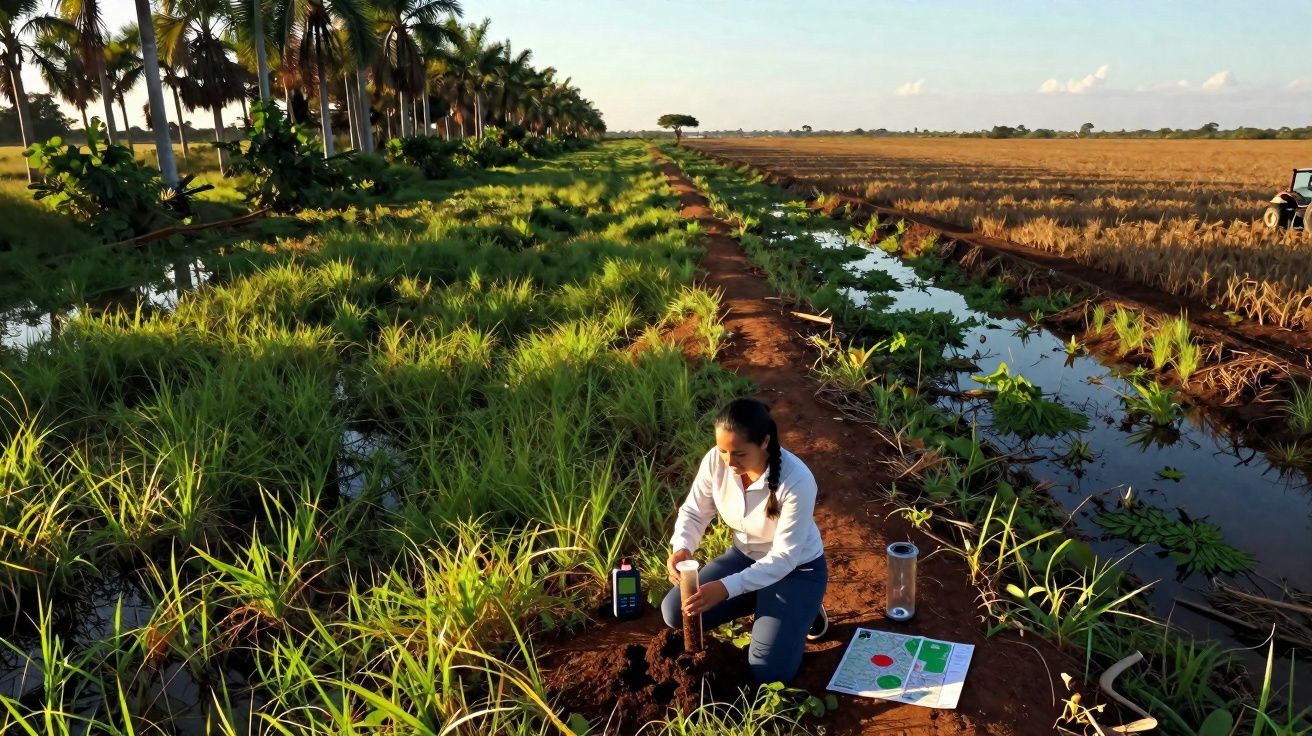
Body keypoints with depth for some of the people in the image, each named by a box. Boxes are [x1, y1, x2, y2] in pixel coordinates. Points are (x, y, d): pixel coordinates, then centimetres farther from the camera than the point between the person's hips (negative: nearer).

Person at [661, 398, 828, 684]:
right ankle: (760, 604, 12)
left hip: (797, 569, -5)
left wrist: (727, 588, -41)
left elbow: (785, 557, -30)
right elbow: (694, 512, -7)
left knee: (768, 672, -16)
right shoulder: (715, 461, -22)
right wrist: (681, 548, -30)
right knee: (675, 612, -6)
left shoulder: (796, 481, -35)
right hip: (745, 556, 5)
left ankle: (804, 610, 13)